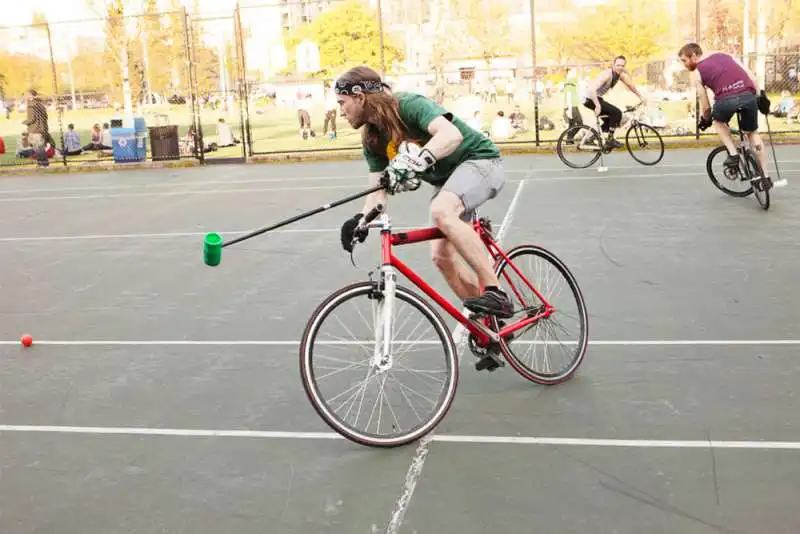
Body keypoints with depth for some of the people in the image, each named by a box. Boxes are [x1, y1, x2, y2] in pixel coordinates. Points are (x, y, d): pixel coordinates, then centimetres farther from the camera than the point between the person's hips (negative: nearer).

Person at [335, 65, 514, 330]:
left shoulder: (409, 104, -23)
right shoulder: (372, 139, 0)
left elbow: (452, 135, -40)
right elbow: (379, 188, -5)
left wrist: (417, 160, -55)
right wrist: (361, 218, -24)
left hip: (480, 160, -9)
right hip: (446, 178, 9)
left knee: (441, 211, -36)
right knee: (441, 256, -1)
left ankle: (496, 293, -30)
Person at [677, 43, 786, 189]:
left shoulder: (697, 72, 19)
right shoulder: (725, 55, 30)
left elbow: (706, 106, 20)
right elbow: (752, 78, 21)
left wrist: (705, 120, 39)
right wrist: (761, 97, 28)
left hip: (726, 99, -4)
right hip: (749, 95, 4)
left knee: (718, 121, 33)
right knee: (752, 133, 26)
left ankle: (733, 154, 16)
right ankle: (766, 177, 26)